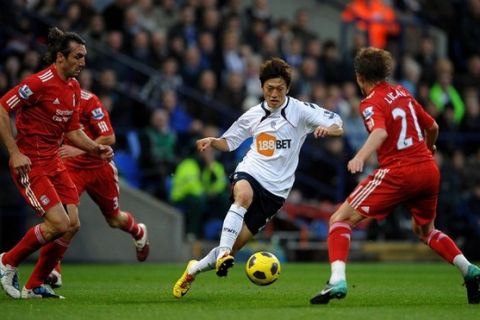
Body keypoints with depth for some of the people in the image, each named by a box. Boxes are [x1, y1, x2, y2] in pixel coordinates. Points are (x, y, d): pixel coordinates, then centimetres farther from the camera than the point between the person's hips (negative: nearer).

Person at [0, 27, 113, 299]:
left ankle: (34, 286, 13)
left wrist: (96, 148, 1)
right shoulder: (40, 82, -18)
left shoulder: (74, 88, 9)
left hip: (53, 162, 9)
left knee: (73, 225, 1)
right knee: (59, 223, -17)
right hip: (29, 164, -9)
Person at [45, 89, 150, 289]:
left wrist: (78, 150, -34)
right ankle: (53, 271, -23)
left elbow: (109, 138, -24)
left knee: (114, 220, 18)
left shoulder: (89, 101, -23)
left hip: (99, 166, -3)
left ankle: (139, 232, 54)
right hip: (72, 167, 3)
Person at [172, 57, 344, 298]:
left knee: (237, 242, -1)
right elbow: (229, 142, 19)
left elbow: (338, 127, -6)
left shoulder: (300, 110, -2)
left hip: (276, 189, -1)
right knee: (244, 195, -39)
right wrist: (212, 141, -3)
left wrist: (327, 128, -29)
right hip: (249, 173, 1)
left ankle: (193, 270, 21)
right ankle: (222, 254, -41)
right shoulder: (254, 115, 8)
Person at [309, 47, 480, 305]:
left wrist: (360, 157, -43)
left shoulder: (371, 103, -4)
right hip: (429, 170, 7)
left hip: (398, 172, -7)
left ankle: (337, 280, -22)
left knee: (340, 219, -3)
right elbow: (433, 127, 24)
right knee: (424, 231, 31)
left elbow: (380, 132, -26)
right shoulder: (402, 93, 16)